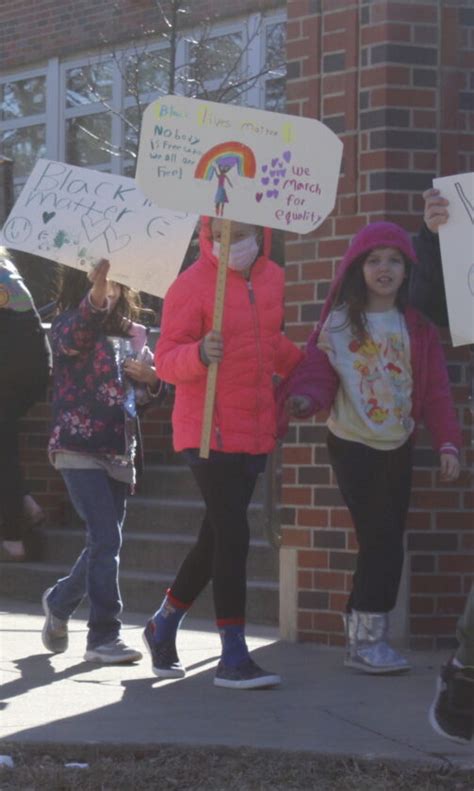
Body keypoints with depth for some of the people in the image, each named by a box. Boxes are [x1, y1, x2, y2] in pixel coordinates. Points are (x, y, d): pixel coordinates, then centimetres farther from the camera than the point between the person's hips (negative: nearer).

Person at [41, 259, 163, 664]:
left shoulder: (134, 334, 12)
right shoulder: (69, 325, -5)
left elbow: (149, 389, 24)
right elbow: (76, 332, -31)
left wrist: (149, 376, -2)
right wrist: (98, 287, -51)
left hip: (119, 451, 6)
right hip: (80, 448, -6)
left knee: (104, 541, 11)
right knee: (107, 538, -14)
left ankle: (60, 602, 37)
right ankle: (104, 637, -7)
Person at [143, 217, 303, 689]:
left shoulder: (271, 278, 9)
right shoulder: (191, 286, -12)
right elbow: (165, 361, -15)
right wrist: (200, 354, -33)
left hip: (255, 432, 7)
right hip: (209, 432, -7)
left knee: (218, 536, 15)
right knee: (233, 536, -11)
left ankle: (165, 624, 34)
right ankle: (233, 657, -4)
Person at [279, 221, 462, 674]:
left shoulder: (417, 327, 5)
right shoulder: (338, 322, -3)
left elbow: (435, 390, 4)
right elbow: (318, 370, -10)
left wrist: (447, 442, -2)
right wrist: (303, 399, -31)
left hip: (398, 448, 4)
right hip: (352, 445, -4)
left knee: (387, 539, 5)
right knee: (380, 538, -9)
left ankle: (366, 636, 16)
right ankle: (366, 637, 1)